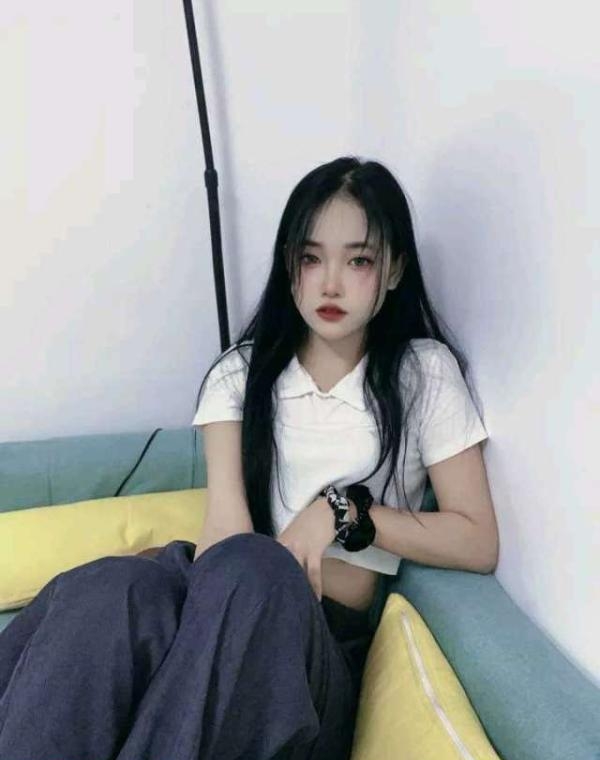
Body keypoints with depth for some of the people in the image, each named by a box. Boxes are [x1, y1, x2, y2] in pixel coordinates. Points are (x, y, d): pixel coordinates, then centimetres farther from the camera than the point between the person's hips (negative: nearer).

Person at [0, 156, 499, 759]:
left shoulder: (425, 372, 3)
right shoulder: (241, 371, 8)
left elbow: (479, 543, -1)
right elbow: (225, 523, -7)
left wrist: (347, 510, -13)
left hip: (329, 636, -1)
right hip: (228, 601, 2)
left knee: (250, 574, -37)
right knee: (103, 592, -33)